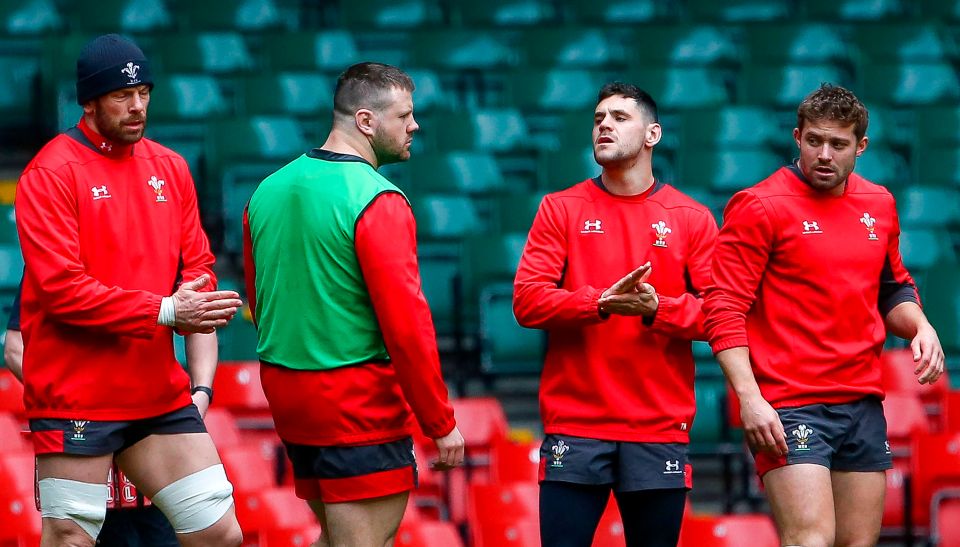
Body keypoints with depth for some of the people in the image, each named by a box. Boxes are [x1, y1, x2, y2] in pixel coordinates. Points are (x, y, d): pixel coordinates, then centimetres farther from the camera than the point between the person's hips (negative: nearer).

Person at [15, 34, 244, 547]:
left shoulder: (170, 168, 12)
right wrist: (165, 312, -18)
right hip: (76, 403, -6)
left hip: (161, 396, 6)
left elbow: (199, 272, 13)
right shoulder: (50, 174, -7)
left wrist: (201, 384, 0)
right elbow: (61, 288, -15)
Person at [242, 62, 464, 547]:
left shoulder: (269, 190, 9)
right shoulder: (377, 201, -16)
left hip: (284, 394, 8)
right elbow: (406, 323, -19)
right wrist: (441, 423, -13)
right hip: (359, 401, -8)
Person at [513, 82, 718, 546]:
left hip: (661, 430, 1)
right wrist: (602, 302, -17)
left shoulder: (692, 219, 7)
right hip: (574, 423, 0)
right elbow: (527, 301, -2)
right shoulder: (561, 209, 7)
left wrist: (657, 309, -16)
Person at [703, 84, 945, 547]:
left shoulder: (879, 205, 12)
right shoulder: (759, 207, -7)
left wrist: (919, 326, 4)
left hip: (864, 405, 6)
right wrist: (749, 397, -21)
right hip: (789, 408, -6)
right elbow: (724, 309, -11)